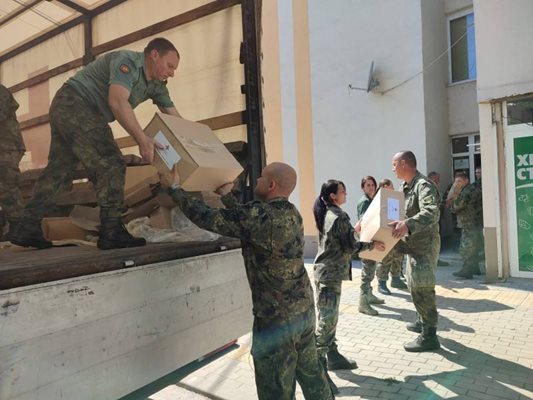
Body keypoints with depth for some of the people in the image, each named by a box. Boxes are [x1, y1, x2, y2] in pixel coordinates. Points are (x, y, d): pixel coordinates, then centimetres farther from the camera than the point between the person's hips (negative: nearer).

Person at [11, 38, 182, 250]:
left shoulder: (156, 85, 10)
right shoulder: (127, 61, -17)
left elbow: (175, 119, 10)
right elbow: (117, 102, -33)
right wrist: (141, 139, -39)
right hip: (75, 103, -10)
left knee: (59, 170, 10)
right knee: (110, 165, -16)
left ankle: (27, 229, 16)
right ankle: (111, 232, -16)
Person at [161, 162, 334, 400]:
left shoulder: (259, 215, -23)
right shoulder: (292, 213, 3)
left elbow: (207, 218, -16)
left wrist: (174, 188, -3)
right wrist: (226, 196, 26)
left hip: (276, 319, -8)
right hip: (305, 309, 8)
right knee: (311, 373, 23)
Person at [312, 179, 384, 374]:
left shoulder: (326, 214, 11)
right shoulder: (340, 217, -17)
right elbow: (350, 247, -16)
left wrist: (353, 230, 25)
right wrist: (372, 244, -6)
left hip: (325, 271, 9)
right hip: (331, 273, -9)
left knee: (328, 317, 15)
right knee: (327, 318, -2)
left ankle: (332, 355, 25)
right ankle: (318, 360, 6)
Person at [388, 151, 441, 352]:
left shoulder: (423, 185, -20)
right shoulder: (405, 186, 11)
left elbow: (432, 213, -35)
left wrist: (407, 224, -49)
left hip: (424, 245, -10)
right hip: (414, 245, 10)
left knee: (421, 289, -4)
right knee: (415, 286, 21)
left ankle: (429, 336, 6)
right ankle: (423, 322, 39)